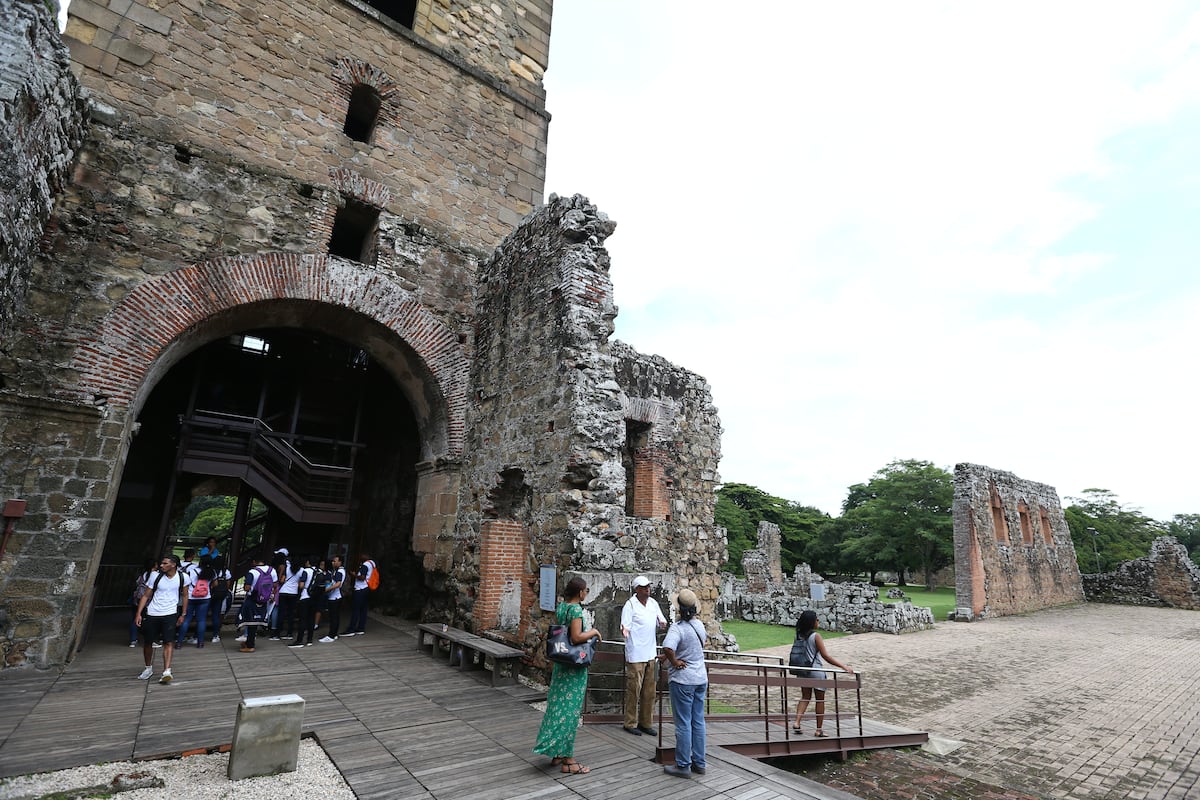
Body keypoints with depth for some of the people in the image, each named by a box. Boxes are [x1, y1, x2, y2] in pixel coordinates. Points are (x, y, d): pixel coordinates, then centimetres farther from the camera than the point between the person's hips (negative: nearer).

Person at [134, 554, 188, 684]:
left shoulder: (182, 577, -4)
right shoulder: (156, 576, -4)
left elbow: (185, 596, 6)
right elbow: (146, 596, 2)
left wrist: (182, 614, 6)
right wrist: (138, 613, -6)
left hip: (170, 614, -2)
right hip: (152, 614, 2)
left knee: (168, 642, -12)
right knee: (147, 643, 12)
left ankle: (166, 671, -16)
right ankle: (148, 668, 33)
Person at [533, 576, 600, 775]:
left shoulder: (561, 607, 6)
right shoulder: (576, 609, -19)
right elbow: (576, 637, -25)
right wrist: (593, 632, -10)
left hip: (561, 663, 8)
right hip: (574, 664, -8)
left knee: (558, 705, 15)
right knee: (570, 709, 0)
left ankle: (557, 753, 27)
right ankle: (568, 760, 10)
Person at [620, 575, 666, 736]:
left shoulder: (653, 603, 8)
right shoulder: (630, 605, -11)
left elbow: (662, 622, 16)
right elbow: (625, 627, -14)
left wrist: (662, 623, -8)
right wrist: (624, 631, -38)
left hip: (651, 654, 6)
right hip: (635, 655, -6)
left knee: (649, 692, 12)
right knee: (634, 691, 1)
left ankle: (646, 723, 24)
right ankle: (630, 724, 15)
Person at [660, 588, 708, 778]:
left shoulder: (677, 628, -23)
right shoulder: (699, 624, 0)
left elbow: (667, 648, -40)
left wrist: (674, 661, -19)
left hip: (682, 680, -7)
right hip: (701, 679, 7)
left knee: (683, 724, 4)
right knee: (698, 722, 16)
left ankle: (683, 766, 15)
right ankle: (699, 763, 26)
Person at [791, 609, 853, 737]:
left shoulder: (799, 635, -1)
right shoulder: (816, 636, -18)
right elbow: (826, 656, -19)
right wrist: (844, 666, -17)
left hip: (803, 671, 5)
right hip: (816, 672, -5)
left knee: (805, 697, 18)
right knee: (820, 700, 11)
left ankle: (797, 723, 5)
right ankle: (819, 730, 18)